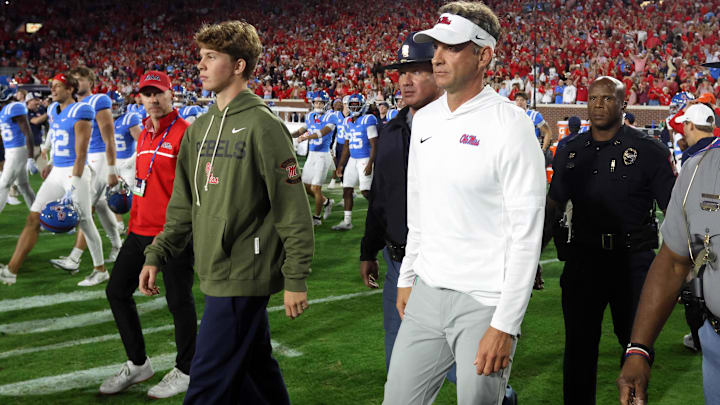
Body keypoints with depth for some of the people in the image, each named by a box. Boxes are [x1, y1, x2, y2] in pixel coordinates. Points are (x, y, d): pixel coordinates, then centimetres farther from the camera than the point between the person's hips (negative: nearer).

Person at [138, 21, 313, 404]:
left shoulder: (262, 125, -12)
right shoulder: (200, 128, 13)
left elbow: (293, 209, -14)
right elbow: (183, 205, 18)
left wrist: (296, 279, -15)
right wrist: (156, 256, 11)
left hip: (243, 275, -8)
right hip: (216, 273, 8)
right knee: (256, 369, 18)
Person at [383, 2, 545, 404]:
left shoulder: (508, 123, -14)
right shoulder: (425, 119, 9)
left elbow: (527, 232, -16)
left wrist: (505, 325, -18)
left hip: (484, 302, -7)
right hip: (427, 294, 7)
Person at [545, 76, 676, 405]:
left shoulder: (648, 150, -4)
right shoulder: (570, 152, 7)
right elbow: (552, 207, 13)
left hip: (634, 262, -2)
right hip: (583, 259, 2)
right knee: (579, 346, 8)